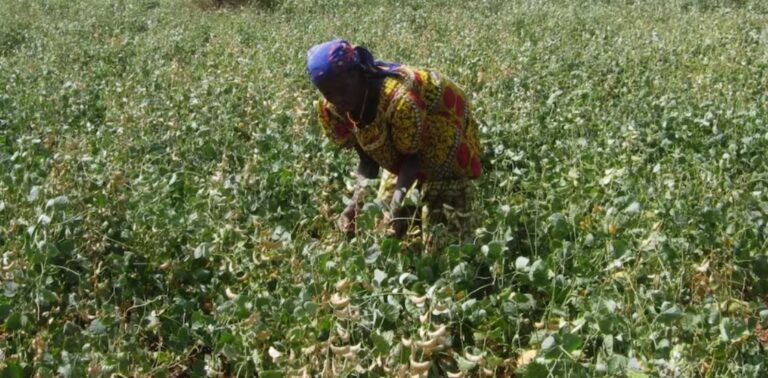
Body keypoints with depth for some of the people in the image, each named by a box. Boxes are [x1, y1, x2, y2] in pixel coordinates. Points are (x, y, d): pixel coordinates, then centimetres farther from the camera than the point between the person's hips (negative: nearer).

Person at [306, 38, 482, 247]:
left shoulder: (399, 99, -40)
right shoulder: (331, 109, -19)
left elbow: (412, 156, -28)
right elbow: (367, 159, -11)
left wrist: (398, 199, -43)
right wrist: (358, 198, -28)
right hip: (400, 153, 6)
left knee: (441, 228, -6)